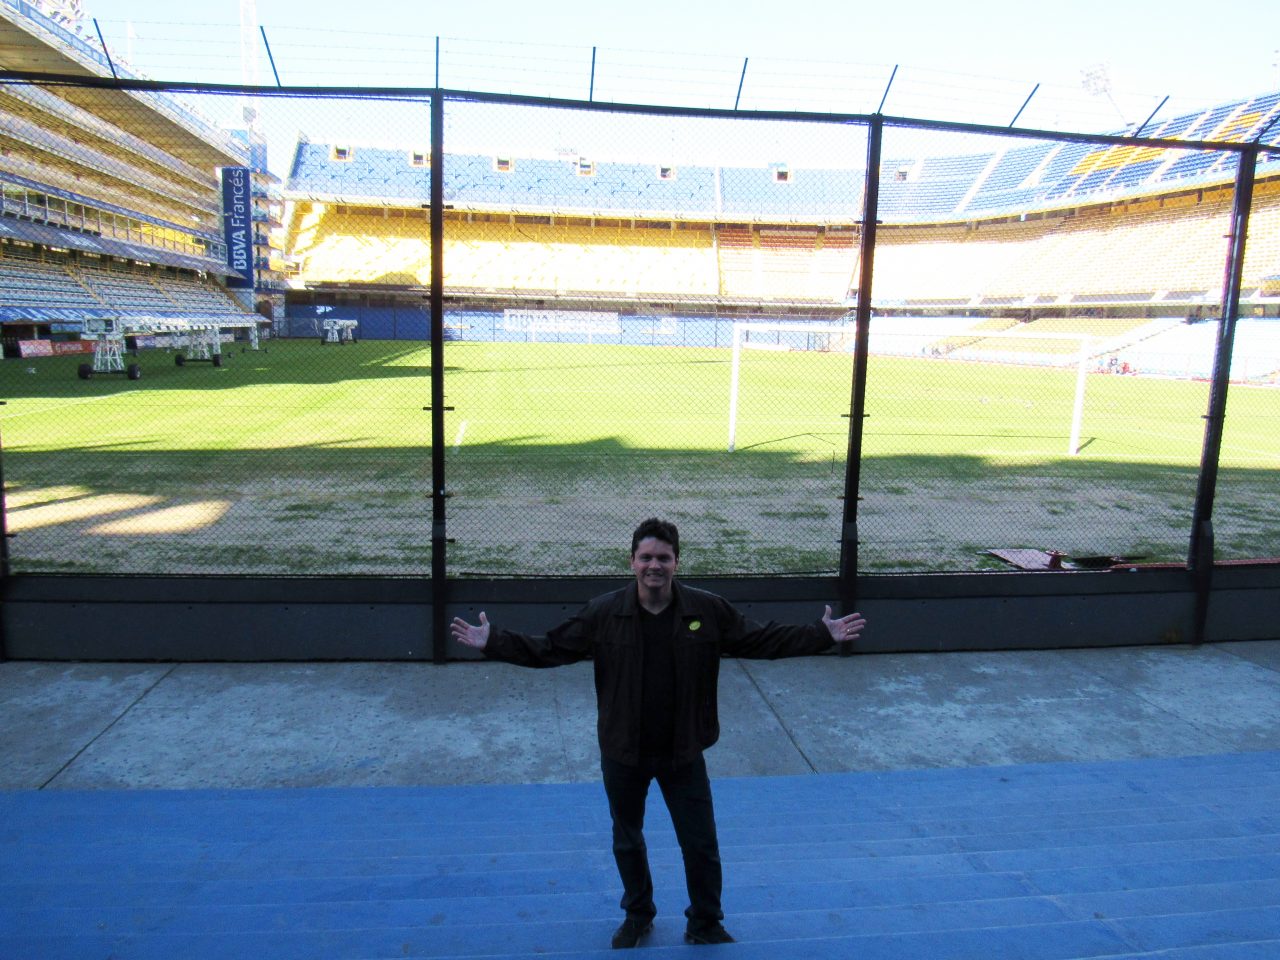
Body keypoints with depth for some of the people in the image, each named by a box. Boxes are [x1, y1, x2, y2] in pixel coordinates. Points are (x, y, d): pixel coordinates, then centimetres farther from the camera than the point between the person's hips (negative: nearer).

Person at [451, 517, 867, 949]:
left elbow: (762, 640, -2)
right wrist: (492, 642, -17)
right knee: (627, 840, 20)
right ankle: (638, 915, 47)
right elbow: (548, 649, -7)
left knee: (701, 844, 11)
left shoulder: (709, 610, -10)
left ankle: (705, 922, 38)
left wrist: (823, 635, -7)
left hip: (682, 753, 0)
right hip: (622, 754, 0)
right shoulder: (603, 613, -12)